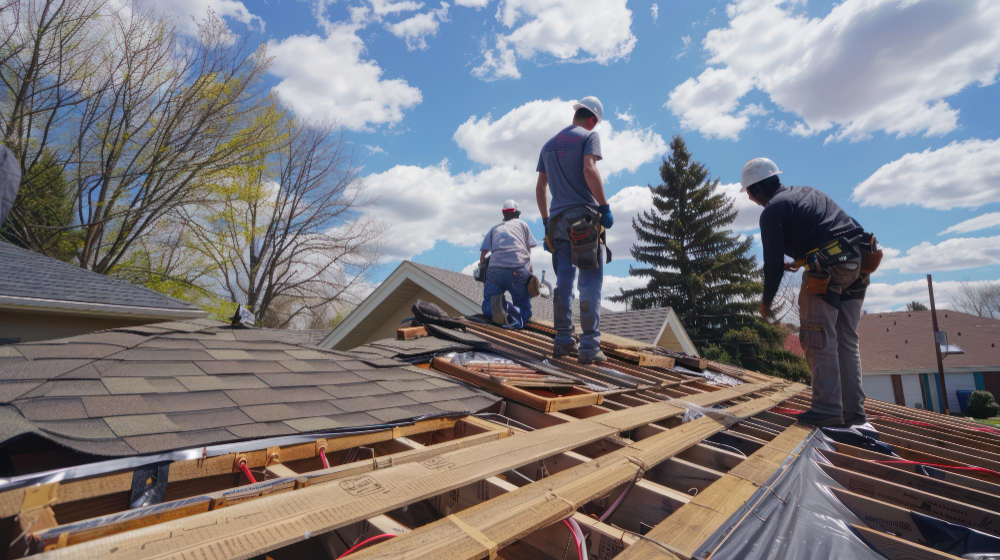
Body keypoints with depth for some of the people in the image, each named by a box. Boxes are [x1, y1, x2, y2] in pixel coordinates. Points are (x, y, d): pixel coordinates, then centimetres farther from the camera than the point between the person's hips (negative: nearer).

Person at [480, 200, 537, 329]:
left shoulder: (494, 228, 28)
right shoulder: (522, 224, 25)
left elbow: (482, 256, 23)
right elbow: (529, 253, 23)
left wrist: (483, 276, 38)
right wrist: (531, 277, 34)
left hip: (495, 270, 1)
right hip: (519, 270, -1)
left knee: (487, 306, 14)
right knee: (524, 307, 11)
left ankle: (494, 304, -24)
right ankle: (512, 314, -26)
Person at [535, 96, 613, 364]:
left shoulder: (548, 145, 22)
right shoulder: (589, 136, 3)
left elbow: (540, 188, 19)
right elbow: (589, 169, -14)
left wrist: (546, 221, 23)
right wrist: (604, 207, -12)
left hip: (558, 219, 6)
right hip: (584, 217, -6)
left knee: (563, 282, 8)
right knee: (590, 284, -5)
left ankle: (563, 342, 11)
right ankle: (589, 347, -8)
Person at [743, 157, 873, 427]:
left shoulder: (771, 211, -3)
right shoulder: (805, 192, 22)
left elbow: (774, 262, -6)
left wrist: (766, 301, 5)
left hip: (827, 267, -9)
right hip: (856, 263, 9)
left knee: (818, 339, -3)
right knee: (846, 340, 12)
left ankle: (828, 408, -4)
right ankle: (853, 409, 15)